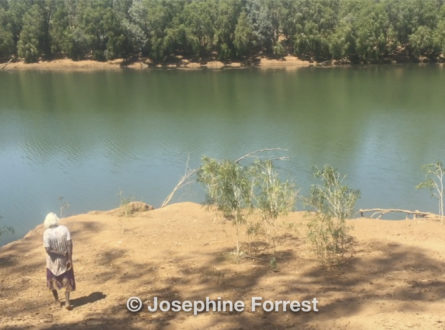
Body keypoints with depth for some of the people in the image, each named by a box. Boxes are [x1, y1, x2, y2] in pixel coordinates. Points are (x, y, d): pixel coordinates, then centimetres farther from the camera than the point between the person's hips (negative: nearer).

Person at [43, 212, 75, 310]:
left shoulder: (47, 233, -18)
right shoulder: (64, 229, -12)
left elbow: (47, 249, -23)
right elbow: (69, 244, -15)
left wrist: (58, 252, -9)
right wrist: (70, 259, -11)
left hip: (53, 262, -1)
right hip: (64, 261, 1)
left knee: (53, 281, 22)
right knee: (67, 281, 16)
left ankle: (57, 301, 37)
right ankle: (67, 302, 9)